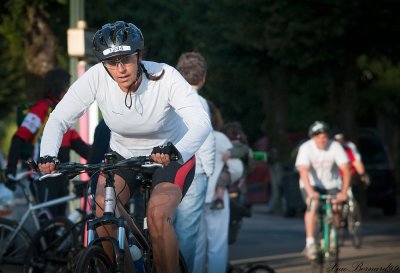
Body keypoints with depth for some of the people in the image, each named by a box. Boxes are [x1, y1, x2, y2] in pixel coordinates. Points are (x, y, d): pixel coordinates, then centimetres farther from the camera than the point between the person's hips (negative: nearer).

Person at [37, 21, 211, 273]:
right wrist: (48, 155, -39)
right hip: (123, 155, 3)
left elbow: (201, 122, -39)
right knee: (102, 207, -24)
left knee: (157, 214, -29)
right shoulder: (96, 78, -21)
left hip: (171, 157, -3)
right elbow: (59, 119, -19)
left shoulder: (165, 77, -28)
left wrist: (176, 152, -58)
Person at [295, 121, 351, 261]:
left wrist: (344, 192, -34)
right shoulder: (306, 148, -20)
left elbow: (346, 169, -22)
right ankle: (310, 244, -31)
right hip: (311, 185, -2)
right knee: (312, 205, -29)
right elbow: (303, 171, -31)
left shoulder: (335, 147, -17)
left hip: (331, 185, 2)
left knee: (336, 208, -19)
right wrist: (310, 191, -46)